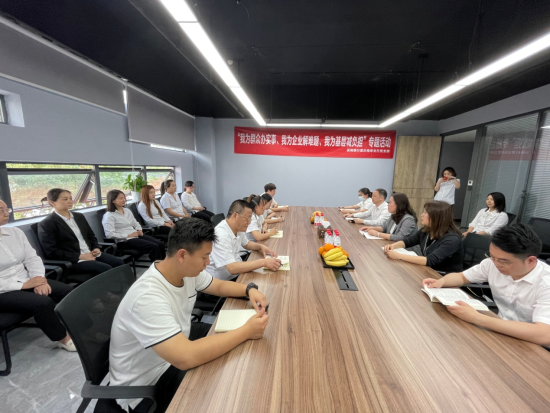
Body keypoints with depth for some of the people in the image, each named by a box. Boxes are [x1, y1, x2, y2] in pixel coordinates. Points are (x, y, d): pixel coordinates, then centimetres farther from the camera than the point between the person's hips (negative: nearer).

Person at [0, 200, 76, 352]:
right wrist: (23, 285, -22)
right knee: (43, 302, -27)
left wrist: (39, 280, -14)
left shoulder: (15, 232, 6)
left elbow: (32, 258, 3)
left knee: (69, 292, -13)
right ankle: (63, 339, -3)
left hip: (26, 281, 5)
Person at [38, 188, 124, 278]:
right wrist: (80, 256, -17)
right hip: (72, 261, -6)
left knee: (119, 263, -17)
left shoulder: (79, 216, 15)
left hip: (91, 254, 6)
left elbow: (91, 236, 20)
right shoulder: (46, 224, -5)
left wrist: (96, 248, 0)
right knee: (106, 269, -28)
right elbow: (52, 252, -11)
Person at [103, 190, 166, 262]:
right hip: (125, 240, -7)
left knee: (160, 243, -15)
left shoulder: (127, 210, 18)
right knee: (154, 247, -26)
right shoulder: (109, 216, -6)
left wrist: (139, 230, 3)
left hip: (136, 235, 7)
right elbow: (110, 234, -16)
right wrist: (128, 235, -18)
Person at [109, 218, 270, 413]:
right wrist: (246, 331, -36)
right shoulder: (147, 297, -38)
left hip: (179, 341, 8)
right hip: (148, 382, -7)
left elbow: (219, 286, 4)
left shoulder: (188, 271, -12)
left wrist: (250, 289, -15)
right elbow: (185, 358, -43)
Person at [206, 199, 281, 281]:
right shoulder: (221, 235, -27)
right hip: (223, 281, -8)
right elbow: (232, 268, -33)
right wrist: (264, 262, -32)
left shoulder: (238, 228, 0)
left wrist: (261, 246, -1)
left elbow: (246, 244, 19)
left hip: (237, 273, 8)